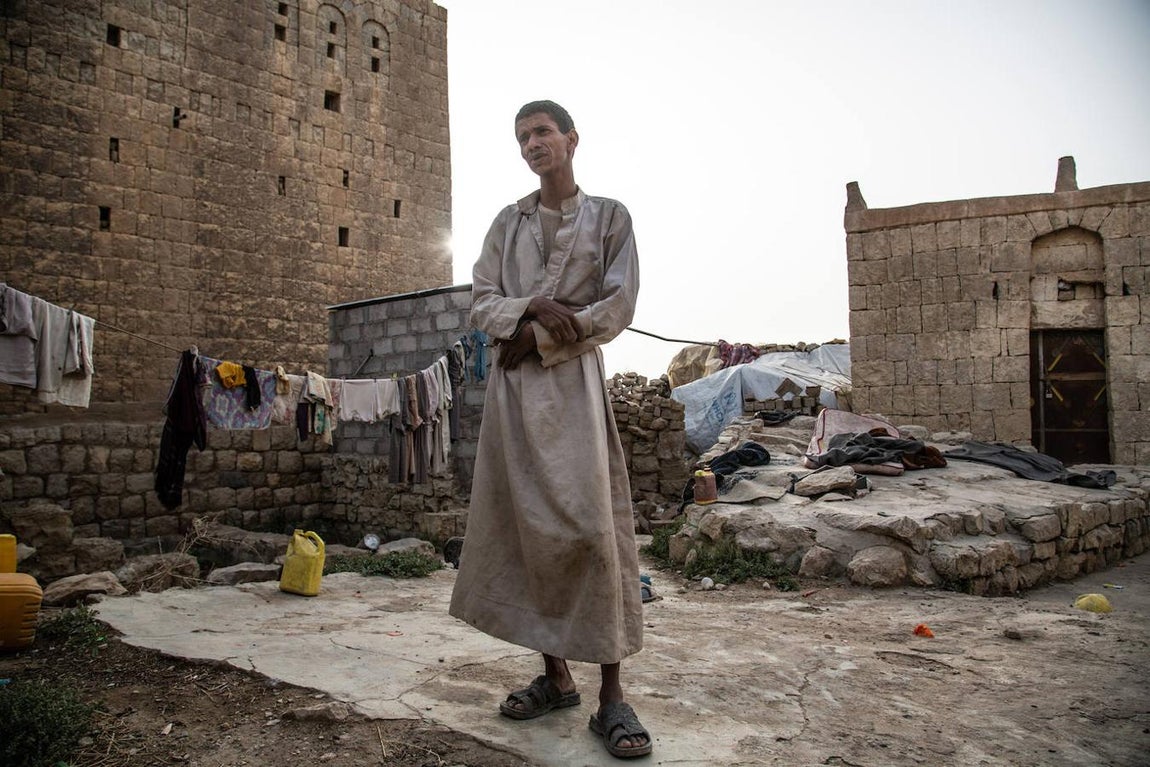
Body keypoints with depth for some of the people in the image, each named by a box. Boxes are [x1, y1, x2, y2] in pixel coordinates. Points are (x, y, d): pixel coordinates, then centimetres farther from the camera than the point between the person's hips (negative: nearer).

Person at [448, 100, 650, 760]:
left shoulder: (609, 217, 7)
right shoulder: (507, 223, 16)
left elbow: (616, 309, -2)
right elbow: (481, 302, 8)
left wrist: (539, 337, -8)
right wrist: (530, 309, -12)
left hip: (574, 380, -3)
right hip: (513, 383, 4)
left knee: (592, 524, -11)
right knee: (523, 525, 2)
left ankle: (612, 693, -4)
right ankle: (556, 675, 14)